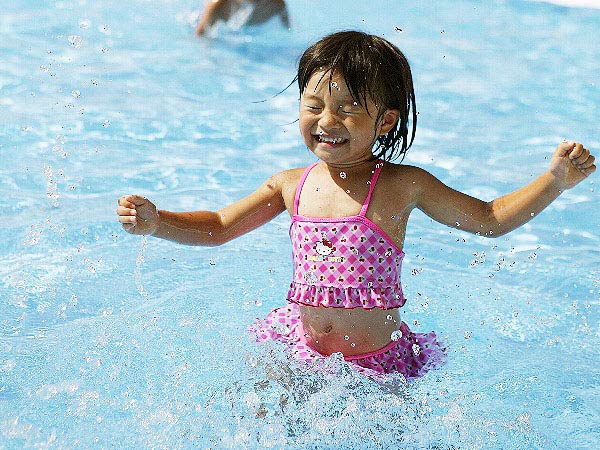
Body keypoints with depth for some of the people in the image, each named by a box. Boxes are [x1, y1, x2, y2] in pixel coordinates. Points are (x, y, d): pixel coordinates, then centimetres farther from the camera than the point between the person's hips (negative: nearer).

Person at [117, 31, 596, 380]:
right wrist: (154, 220, -6)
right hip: (301, 349, 3)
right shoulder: (292, 185, 0)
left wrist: (556, 179, -13)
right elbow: (217, 227, 10)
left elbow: (490, 219, -1)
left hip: (377, 363, -3)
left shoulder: (402, 186, -9)